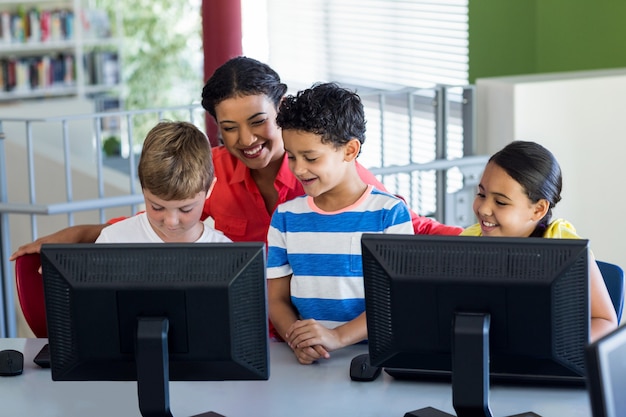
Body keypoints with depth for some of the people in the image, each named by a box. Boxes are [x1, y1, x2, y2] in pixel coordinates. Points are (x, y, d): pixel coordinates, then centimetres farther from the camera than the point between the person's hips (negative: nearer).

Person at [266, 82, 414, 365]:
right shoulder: (286, 217, 10)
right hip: (308, 362, 3)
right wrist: (296, 339, -12)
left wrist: (338, 337, -19)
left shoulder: (390, 213, -1)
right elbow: (276, 298, 9)